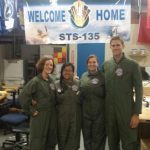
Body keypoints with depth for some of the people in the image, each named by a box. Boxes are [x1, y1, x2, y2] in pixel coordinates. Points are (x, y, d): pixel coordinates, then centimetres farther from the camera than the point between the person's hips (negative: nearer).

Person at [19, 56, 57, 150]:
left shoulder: (51, 81, 8)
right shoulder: (35, 81, -13)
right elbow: (23, 96, -22)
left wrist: (54, 109, 5)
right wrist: (31, 111, -16)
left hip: (52, 115, 7)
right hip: (40, 115, -7)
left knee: (51, 141, 15)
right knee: (38, 142, 3)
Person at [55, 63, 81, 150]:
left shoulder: (78, 84, 1)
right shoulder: (57, 84, 3)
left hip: (75, 117, -1)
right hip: (61, 117, 1)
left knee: (73, 141, 5)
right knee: (62, 140, 13)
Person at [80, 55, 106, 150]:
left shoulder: (103, 77, -3)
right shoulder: (83, 76, 8)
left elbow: (104, 93, -9)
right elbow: (81, 93, 7)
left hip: (99, 112, -3)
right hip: (86, 112, 3)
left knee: (98, 138, 5)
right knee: (87, 137, 13)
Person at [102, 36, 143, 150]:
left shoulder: (133, 65, -5)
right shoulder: (106, 65, 6)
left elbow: (138, 90, -7)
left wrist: (136, 113, -12)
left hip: (126, 110, -3)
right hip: (109, 110, 4)